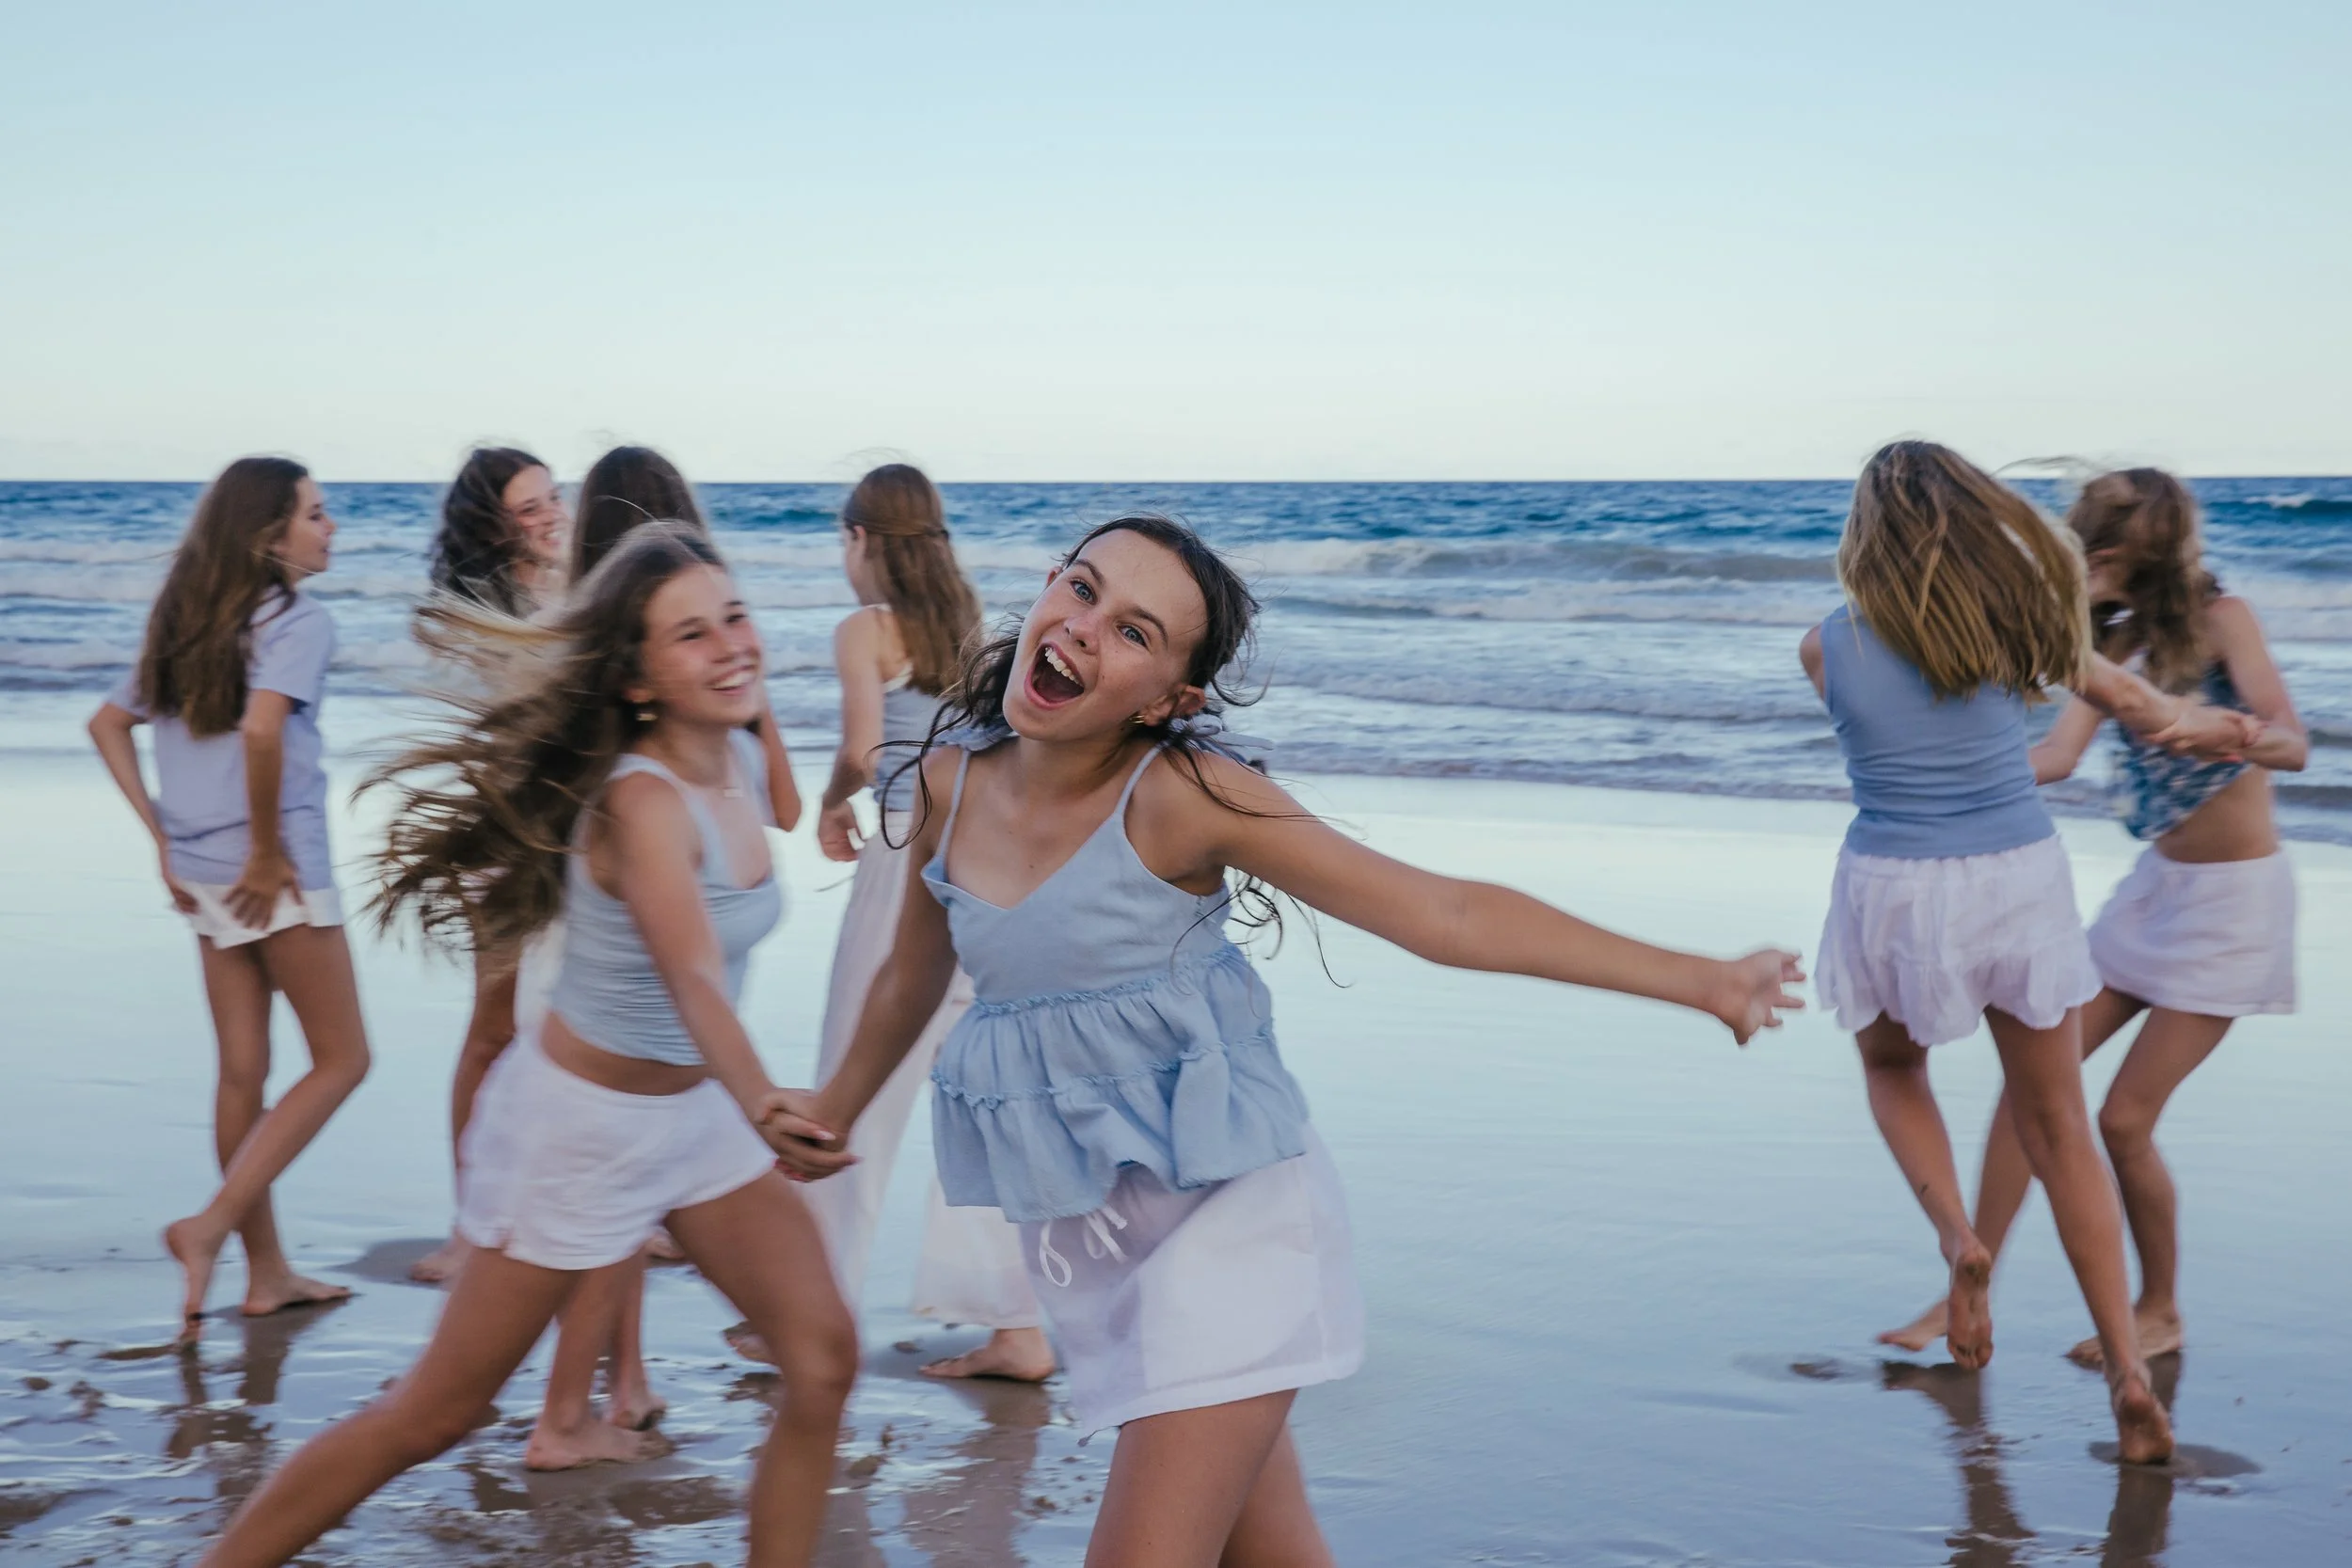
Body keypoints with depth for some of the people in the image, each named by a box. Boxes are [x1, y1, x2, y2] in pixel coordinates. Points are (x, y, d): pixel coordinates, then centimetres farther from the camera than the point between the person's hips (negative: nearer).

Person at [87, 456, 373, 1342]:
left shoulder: (189, 622, 13)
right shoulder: (299, 620, -12)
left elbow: (109, 723, 16)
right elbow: (261, 730, -28)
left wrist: (163, 837, 12)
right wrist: (270, 851, -17)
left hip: (206, 874, 8)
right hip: (280, 873, -8)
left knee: (243, 1072, 13)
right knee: (341, 1059, 5)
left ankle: (267, 1274, 20)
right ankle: (210, 1227, -6)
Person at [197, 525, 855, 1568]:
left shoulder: (741, 759, -4)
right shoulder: (641, 799, -27)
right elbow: (694, 976, -45)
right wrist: (765, 1105, -62)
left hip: (694, 1111, 7)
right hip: (582, 1123, -7)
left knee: (824, 1361, -2)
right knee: (430, 1417, 3)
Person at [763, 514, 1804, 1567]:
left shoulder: (1182, 795, -17)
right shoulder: (951, 783, -1)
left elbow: (1443, 914, -16)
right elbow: (914, 976, 18)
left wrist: (1696, 980, -16)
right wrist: (832, 1112, 32)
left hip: (1225, 1211, -5)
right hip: (1076, 1235, 5)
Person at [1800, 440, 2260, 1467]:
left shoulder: (1828, 648, -5)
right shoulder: (2009, 623, -4)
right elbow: (2119, 692, 11)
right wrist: (2186, 723, 34)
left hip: (1894, 890, -1)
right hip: (2022, 882, 1)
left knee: (1891, 1067, 29)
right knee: (2059, 1129, 14)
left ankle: (1957, 1239, 4)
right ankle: (2126, 1368, 10)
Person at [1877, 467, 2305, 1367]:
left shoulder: (2222, 618, -15)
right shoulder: (2120, 640, 4)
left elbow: (2294, 745, -28)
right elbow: (2055, 758, -5)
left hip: (2236, 897, -7)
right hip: (2155, 887, 7)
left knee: (2125, 1117, -7)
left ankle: (2160, 1314, 15)